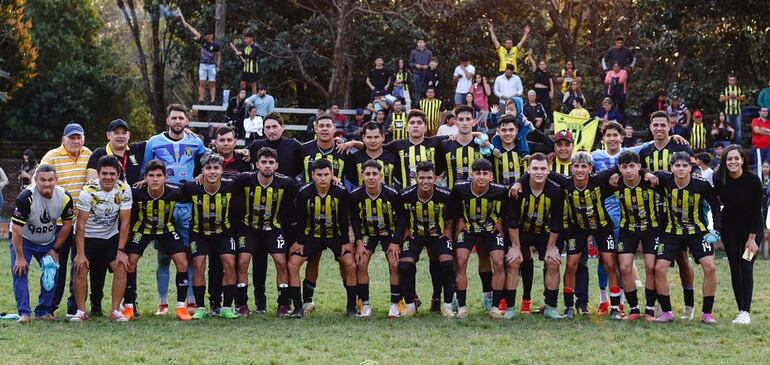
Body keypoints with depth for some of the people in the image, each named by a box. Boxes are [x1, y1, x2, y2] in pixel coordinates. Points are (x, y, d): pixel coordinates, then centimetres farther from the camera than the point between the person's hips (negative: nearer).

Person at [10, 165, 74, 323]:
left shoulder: (64, 197, -19)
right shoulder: (26, 197, -32)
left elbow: (67, 224, -4)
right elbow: (16, 229, -27)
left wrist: (55, 250, -3)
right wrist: (20, 258, -25)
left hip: (49, 241, 4)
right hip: (23, 240, -4)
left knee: (52, 272, -2)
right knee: (20, 271, -17)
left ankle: (44, 311, 10)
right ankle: (24, 313, -13)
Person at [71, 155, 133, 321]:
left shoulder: (124, 190, -15)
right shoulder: (89, 190, -22)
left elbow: (125, 222, -9)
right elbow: (81, 224, -19)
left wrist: (121, 250, -14)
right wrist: (80, 254, -22)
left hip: (111, 236, 2)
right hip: (87, 236, -2)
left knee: (121, 267, -13)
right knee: (81, 269, -15)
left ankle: (115, 311, -4)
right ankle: (81, 311, -2)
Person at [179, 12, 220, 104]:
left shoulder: (216, 45, -4)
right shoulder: (202, 41, 1)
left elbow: (218, 56, 5)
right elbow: (194, 31, -1)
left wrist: (218, 66, -2)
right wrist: (185, 22, 1)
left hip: (212, 65, -2)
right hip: (203, 65, 2)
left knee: (212, 83, -3)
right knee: (202, 83, -5)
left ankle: (213, 99, -5)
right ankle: (201, 99, -10)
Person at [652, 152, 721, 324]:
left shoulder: (702, 184, -17)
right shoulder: (665, 179, -15)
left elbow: (715, 206, -1)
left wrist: (716, 229, -7)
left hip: (697, 231, -1)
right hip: (672, 232, 1)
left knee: (710, 267, -15)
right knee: (659, 268, -10)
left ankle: (707, 313, -1)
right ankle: (666, 312, 3)